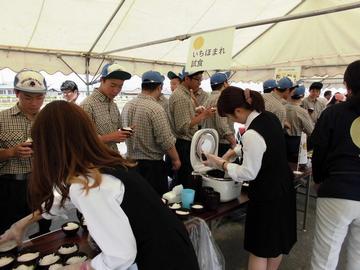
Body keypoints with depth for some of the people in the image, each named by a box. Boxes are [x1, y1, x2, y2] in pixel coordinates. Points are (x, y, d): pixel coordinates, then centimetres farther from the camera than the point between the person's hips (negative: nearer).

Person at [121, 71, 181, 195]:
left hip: (132, 162, 7)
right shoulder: (156, 108, -19)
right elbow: (165, 140, -18)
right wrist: (175, 159, -5)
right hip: (152, 164, -7)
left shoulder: (127, 106, 3)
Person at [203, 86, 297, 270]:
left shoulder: (252, 134, -29)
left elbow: (249, 173, -20)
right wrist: (235, 151, 13)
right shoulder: (270, 117, -2)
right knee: (277, 242, 24)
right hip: (283, 187, 9)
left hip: (267, 195, -9)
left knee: (259, 249, 9)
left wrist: (221, 164, -12)